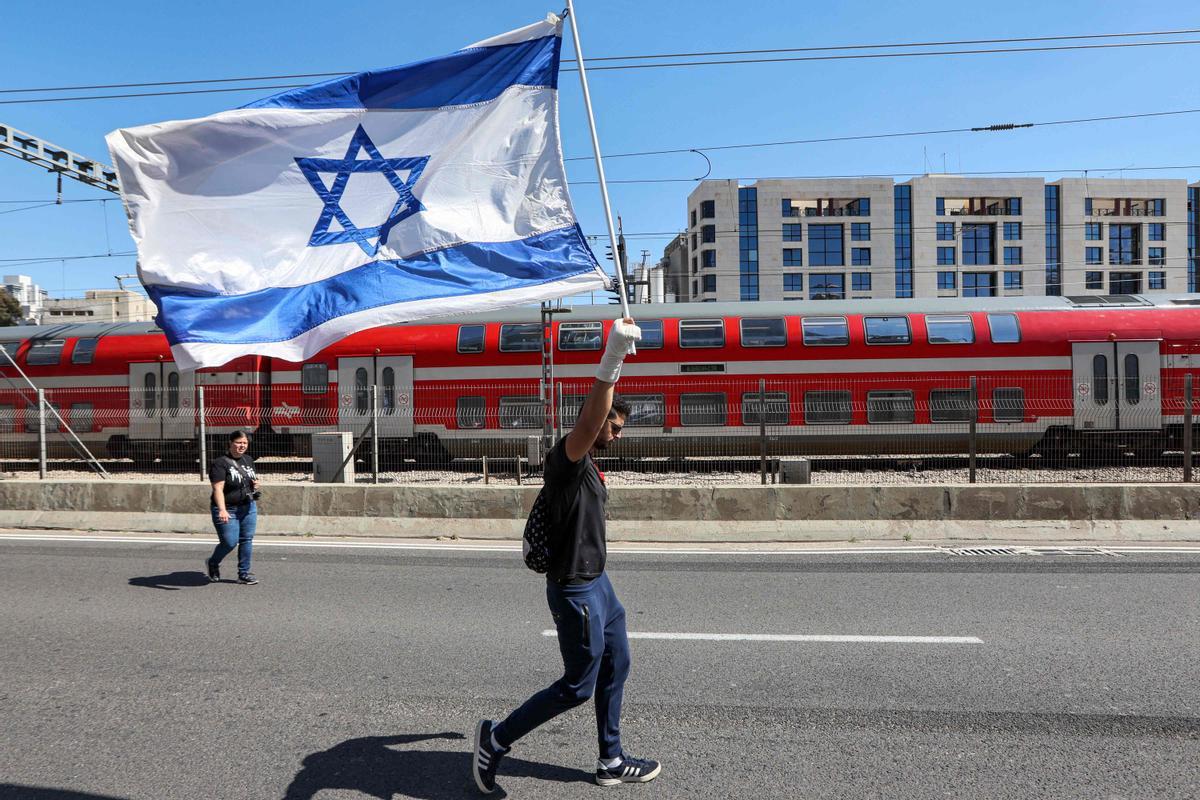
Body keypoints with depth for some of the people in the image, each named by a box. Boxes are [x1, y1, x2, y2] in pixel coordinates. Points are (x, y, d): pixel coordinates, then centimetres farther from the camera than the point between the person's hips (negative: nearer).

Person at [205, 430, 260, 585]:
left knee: (247, 540, 6)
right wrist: (222, 510, -35)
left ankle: (244, 574, 16)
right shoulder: (220, 463, -12)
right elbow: (218, 488, -22)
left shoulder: (249, 460, 10)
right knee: (230, 542, -5)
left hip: (248, 508, 6)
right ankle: (212, 563, 25)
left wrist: (255, 484, 1)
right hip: (228, 510, -6)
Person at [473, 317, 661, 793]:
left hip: (596, 581, 10)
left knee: (616, 667, 17)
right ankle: (496, 739, 20)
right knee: (578, 686, 3)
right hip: (575, 589, -10)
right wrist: (612, 360, -56)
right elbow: (587, 424, -44)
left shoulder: (586, 465, 11)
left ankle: (611, 762, 33)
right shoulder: (565, 459, -22)